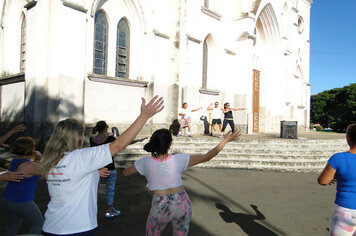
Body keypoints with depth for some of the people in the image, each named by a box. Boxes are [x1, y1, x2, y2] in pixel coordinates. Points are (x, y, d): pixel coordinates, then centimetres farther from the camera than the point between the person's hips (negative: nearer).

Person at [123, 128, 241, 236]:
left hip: (160, 207, 0)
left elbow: (125, 173, 3)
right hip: (182, 205, 1)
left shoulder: (145, 162, -13)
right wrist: (226, 140, -8)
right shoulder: (178, 160, -16)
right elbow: (206, 157, -14)